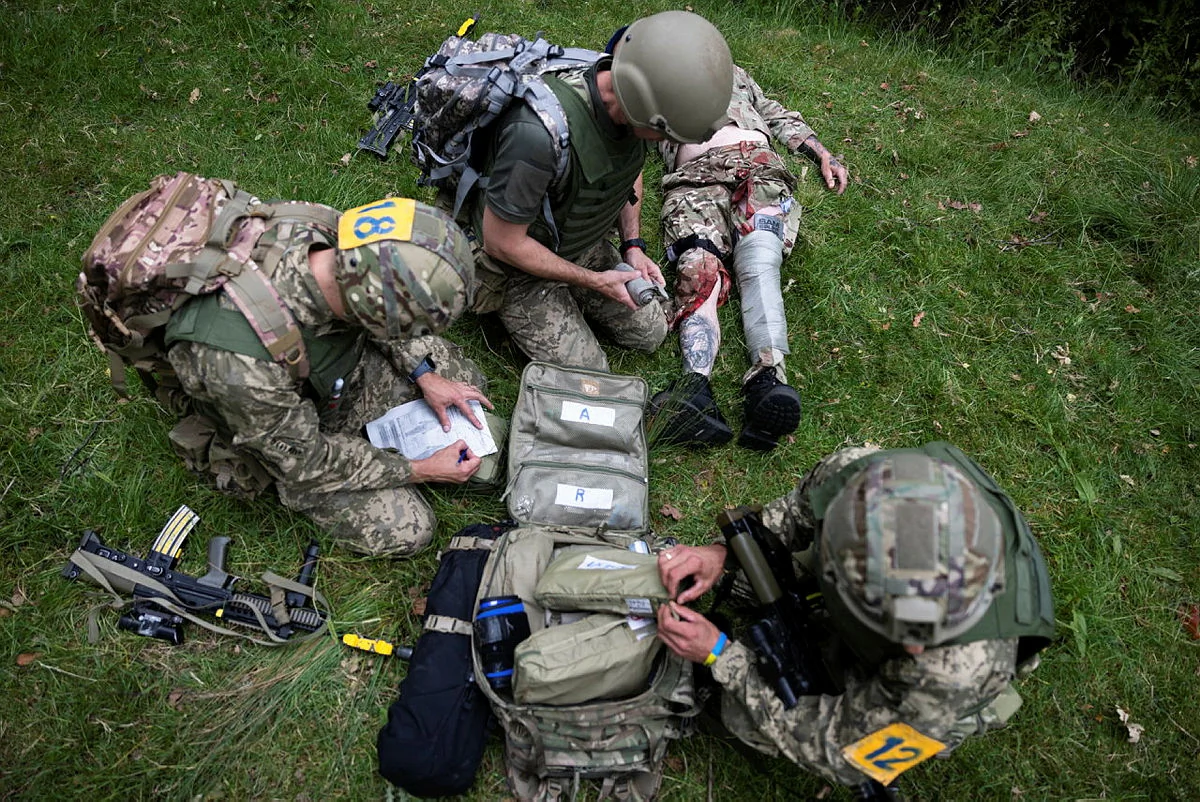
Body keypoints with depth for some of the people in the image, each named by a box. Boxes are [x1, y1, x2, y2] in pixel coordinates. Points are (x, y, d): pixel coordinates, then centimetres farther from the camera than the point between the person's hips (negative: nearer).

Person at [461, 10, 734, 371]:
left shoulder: (629, 102, -17)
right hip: (518, 261, -6)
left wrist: (633, 246, -4)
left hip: (585, 246, 7)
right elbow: (501, 243, -28)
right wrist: (595, 281, -20)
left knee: (651, 332, 11)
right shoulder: (540, 133, -41)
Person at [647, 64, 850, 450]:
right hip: (694, 176, 0)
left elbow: (781, 117, 36)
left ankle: (768, 380, -50)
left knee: (759, 261, -29)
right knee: (698, 269, -30)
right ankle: (696, 383, -51)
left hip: (757, 161, 1)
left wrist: (823, 154, 24)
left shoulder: (732, 72, 40)